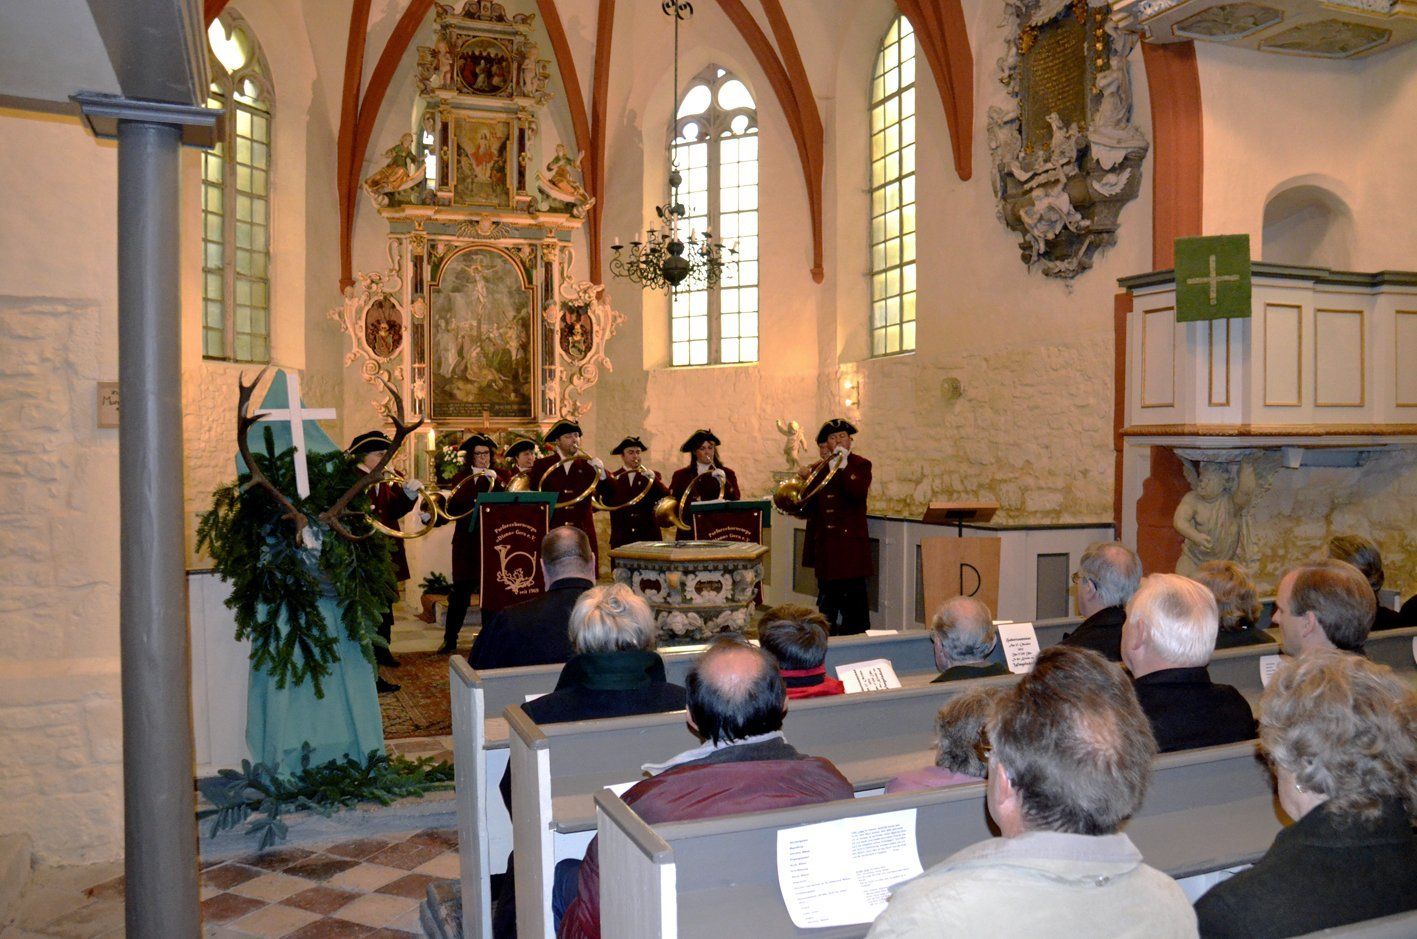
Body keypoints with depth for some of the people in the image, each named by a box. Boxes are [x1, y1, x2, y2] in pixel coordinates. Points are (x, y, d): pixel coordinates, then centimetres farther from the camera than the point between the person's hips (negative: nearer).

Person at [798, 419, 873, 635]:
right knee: (827, 598, 11)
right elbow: (808, 508, 10)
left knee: (853, 597, -4)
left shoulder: (861, 465, 3)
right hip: (825, 544, 4)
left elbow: (859, 493, -17)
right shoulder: (818, 469, 13)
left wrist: (843, 467, -18)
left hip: (851, 542, -4)